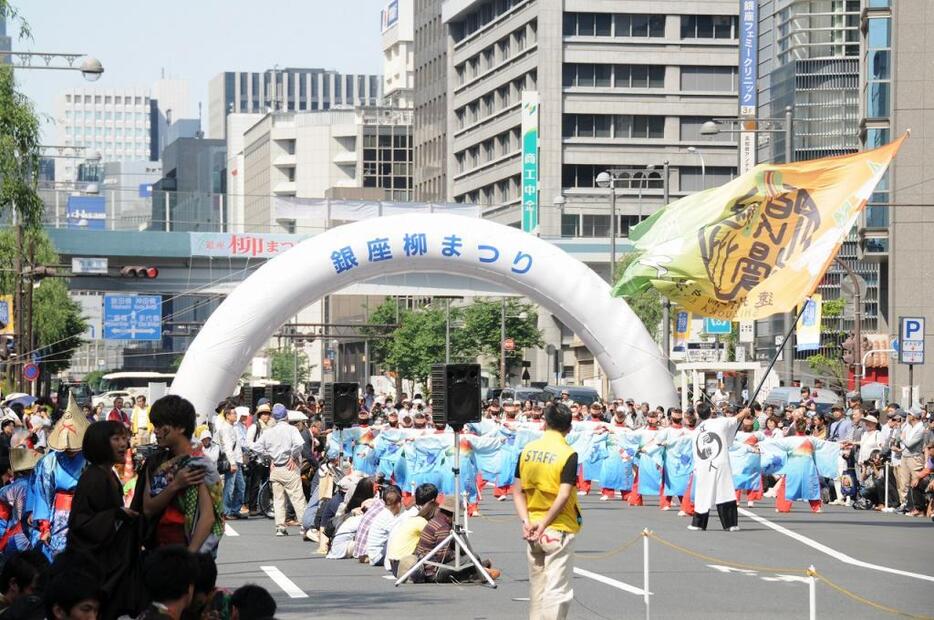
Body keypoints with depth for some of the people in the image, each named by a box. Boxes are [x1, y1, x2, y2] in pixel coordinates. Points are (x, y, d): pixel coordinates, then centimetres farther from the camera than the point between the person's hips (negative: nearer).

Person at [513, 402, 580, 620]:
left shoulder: (527, 450, 4)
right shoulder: (568, 454, -12)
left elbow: (518, 492, 3)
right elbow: (563, 496, -19)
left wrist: (526, 521, -4)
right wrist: (544, 524, -15)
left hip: (533, 531, 5)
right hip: (559, 529, -5)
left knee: (537, 589, 15)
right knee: (557, 591, -4)